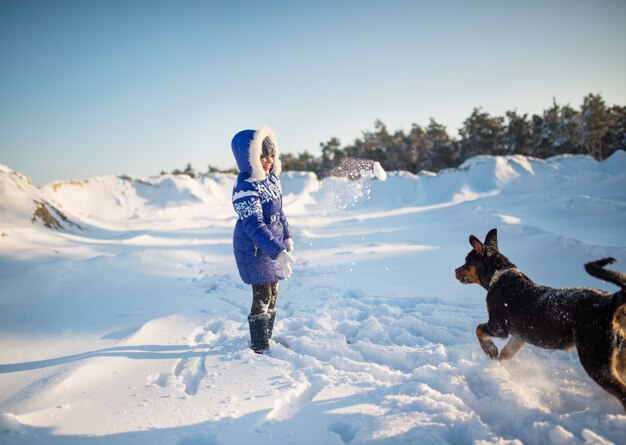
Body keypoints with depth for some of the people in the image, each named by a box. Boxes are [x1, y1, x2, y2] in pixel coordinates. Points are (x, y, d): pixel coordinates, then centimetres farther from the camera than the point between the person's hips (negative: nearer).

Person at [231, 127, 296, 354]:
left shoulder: (271, 178, 3)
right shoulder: (245, 189, -25)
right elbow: (254, 226, -32)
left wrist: (287, 237, 18)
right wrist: (278, 252, -38)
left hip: (273, 245, 9)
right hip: (254, 249, -9)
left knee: (273, 293, 16)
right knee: (262, 297, -2)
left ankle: (267, 339, 32)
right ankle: (259, 347, 13)